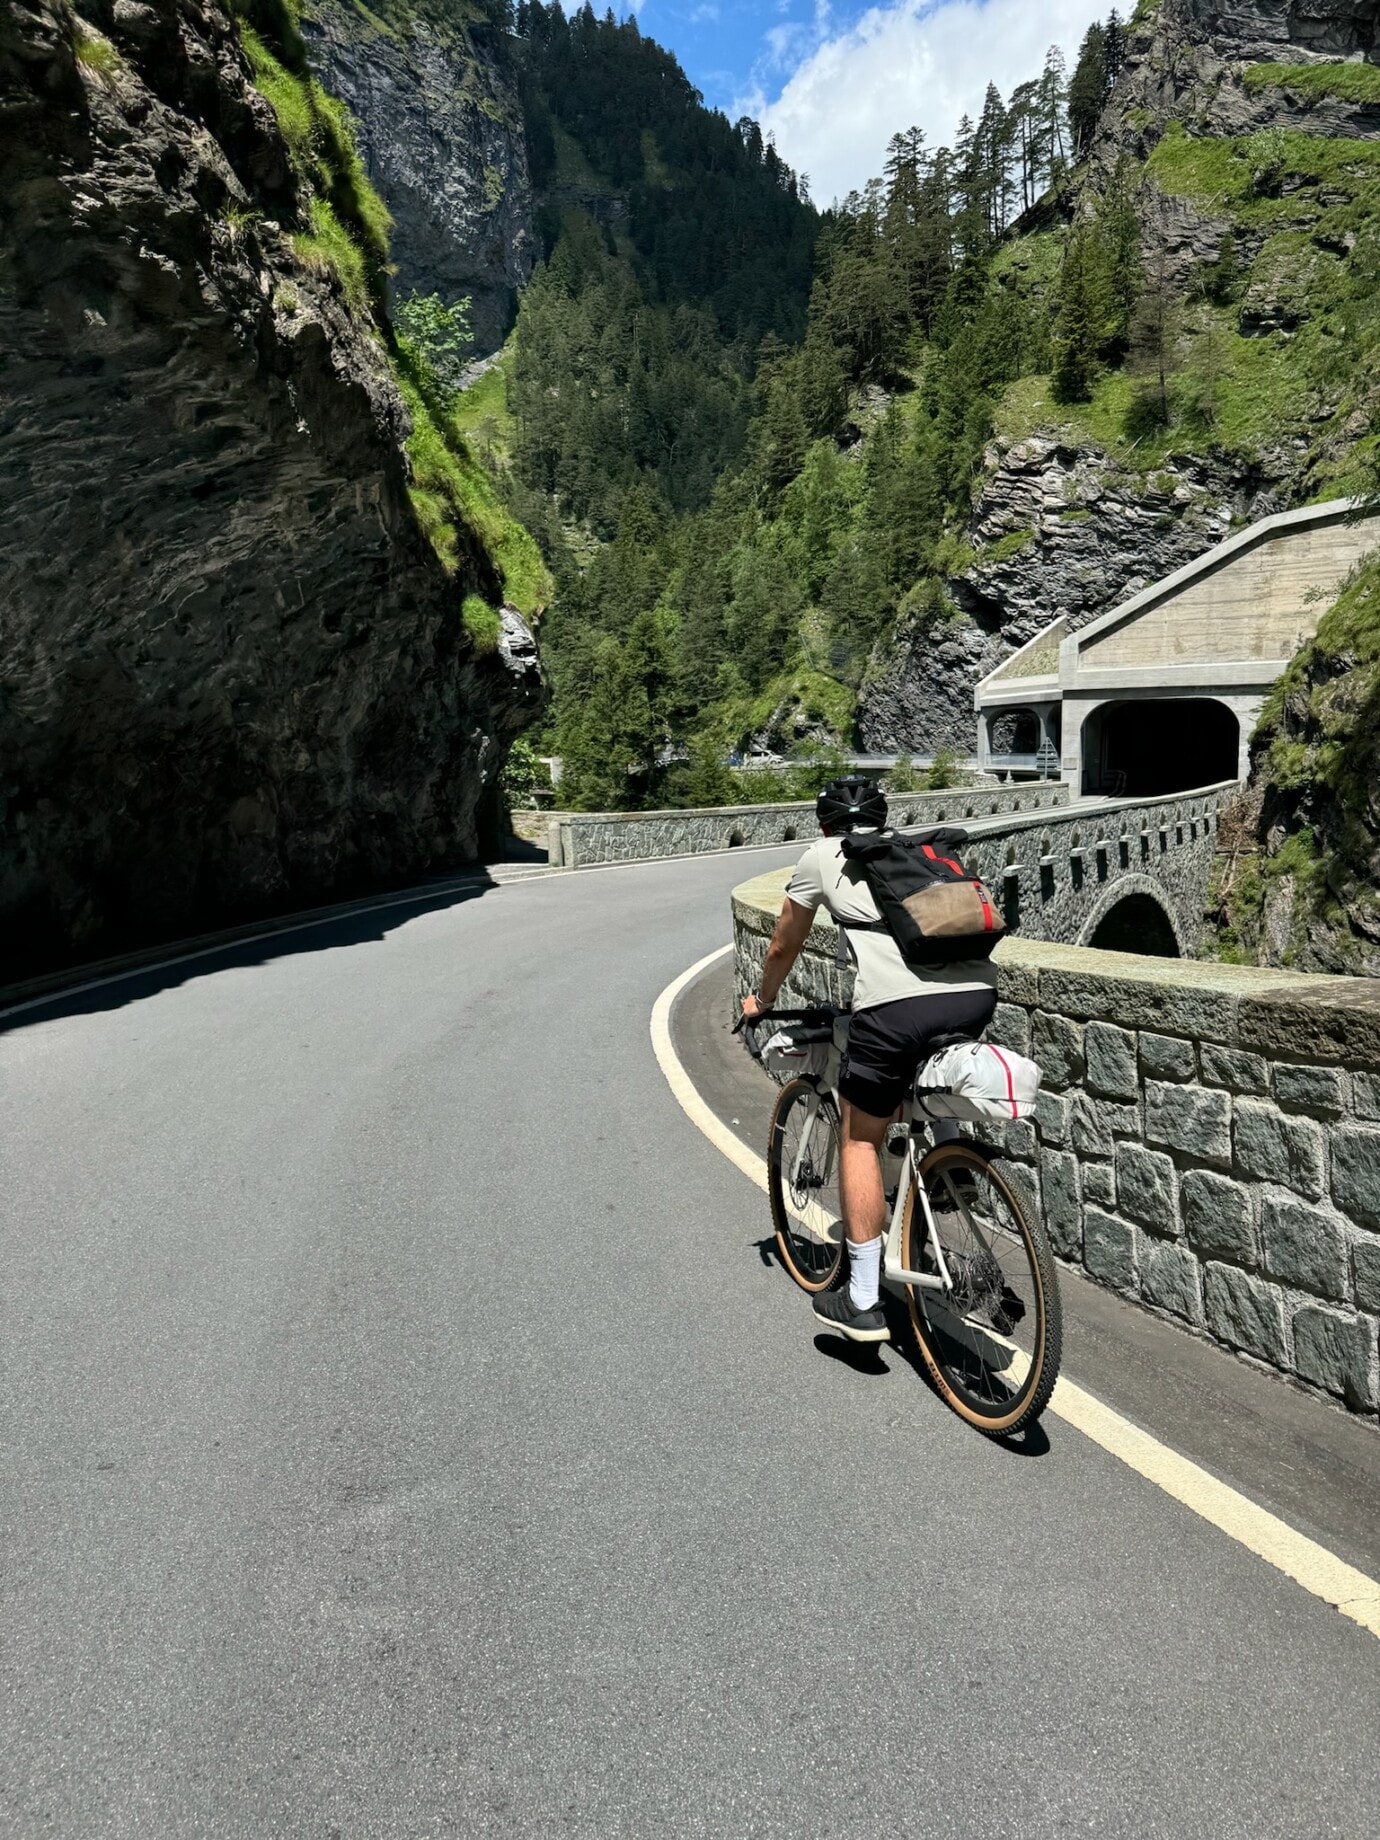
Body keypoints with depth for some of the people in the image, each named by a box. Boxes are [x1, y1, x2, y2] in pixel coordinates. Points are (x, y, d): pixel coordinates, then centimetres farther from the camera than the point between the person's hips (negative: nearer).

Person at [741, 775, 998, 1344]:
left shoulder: (821, 856, 21)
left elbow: (783, 948, 33)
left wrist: (761, 1001, 52)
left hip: (896, 1004, -5)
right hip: (978, 991, 5)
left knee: (861, 1138, 13)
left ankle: (862, 1301, 16)